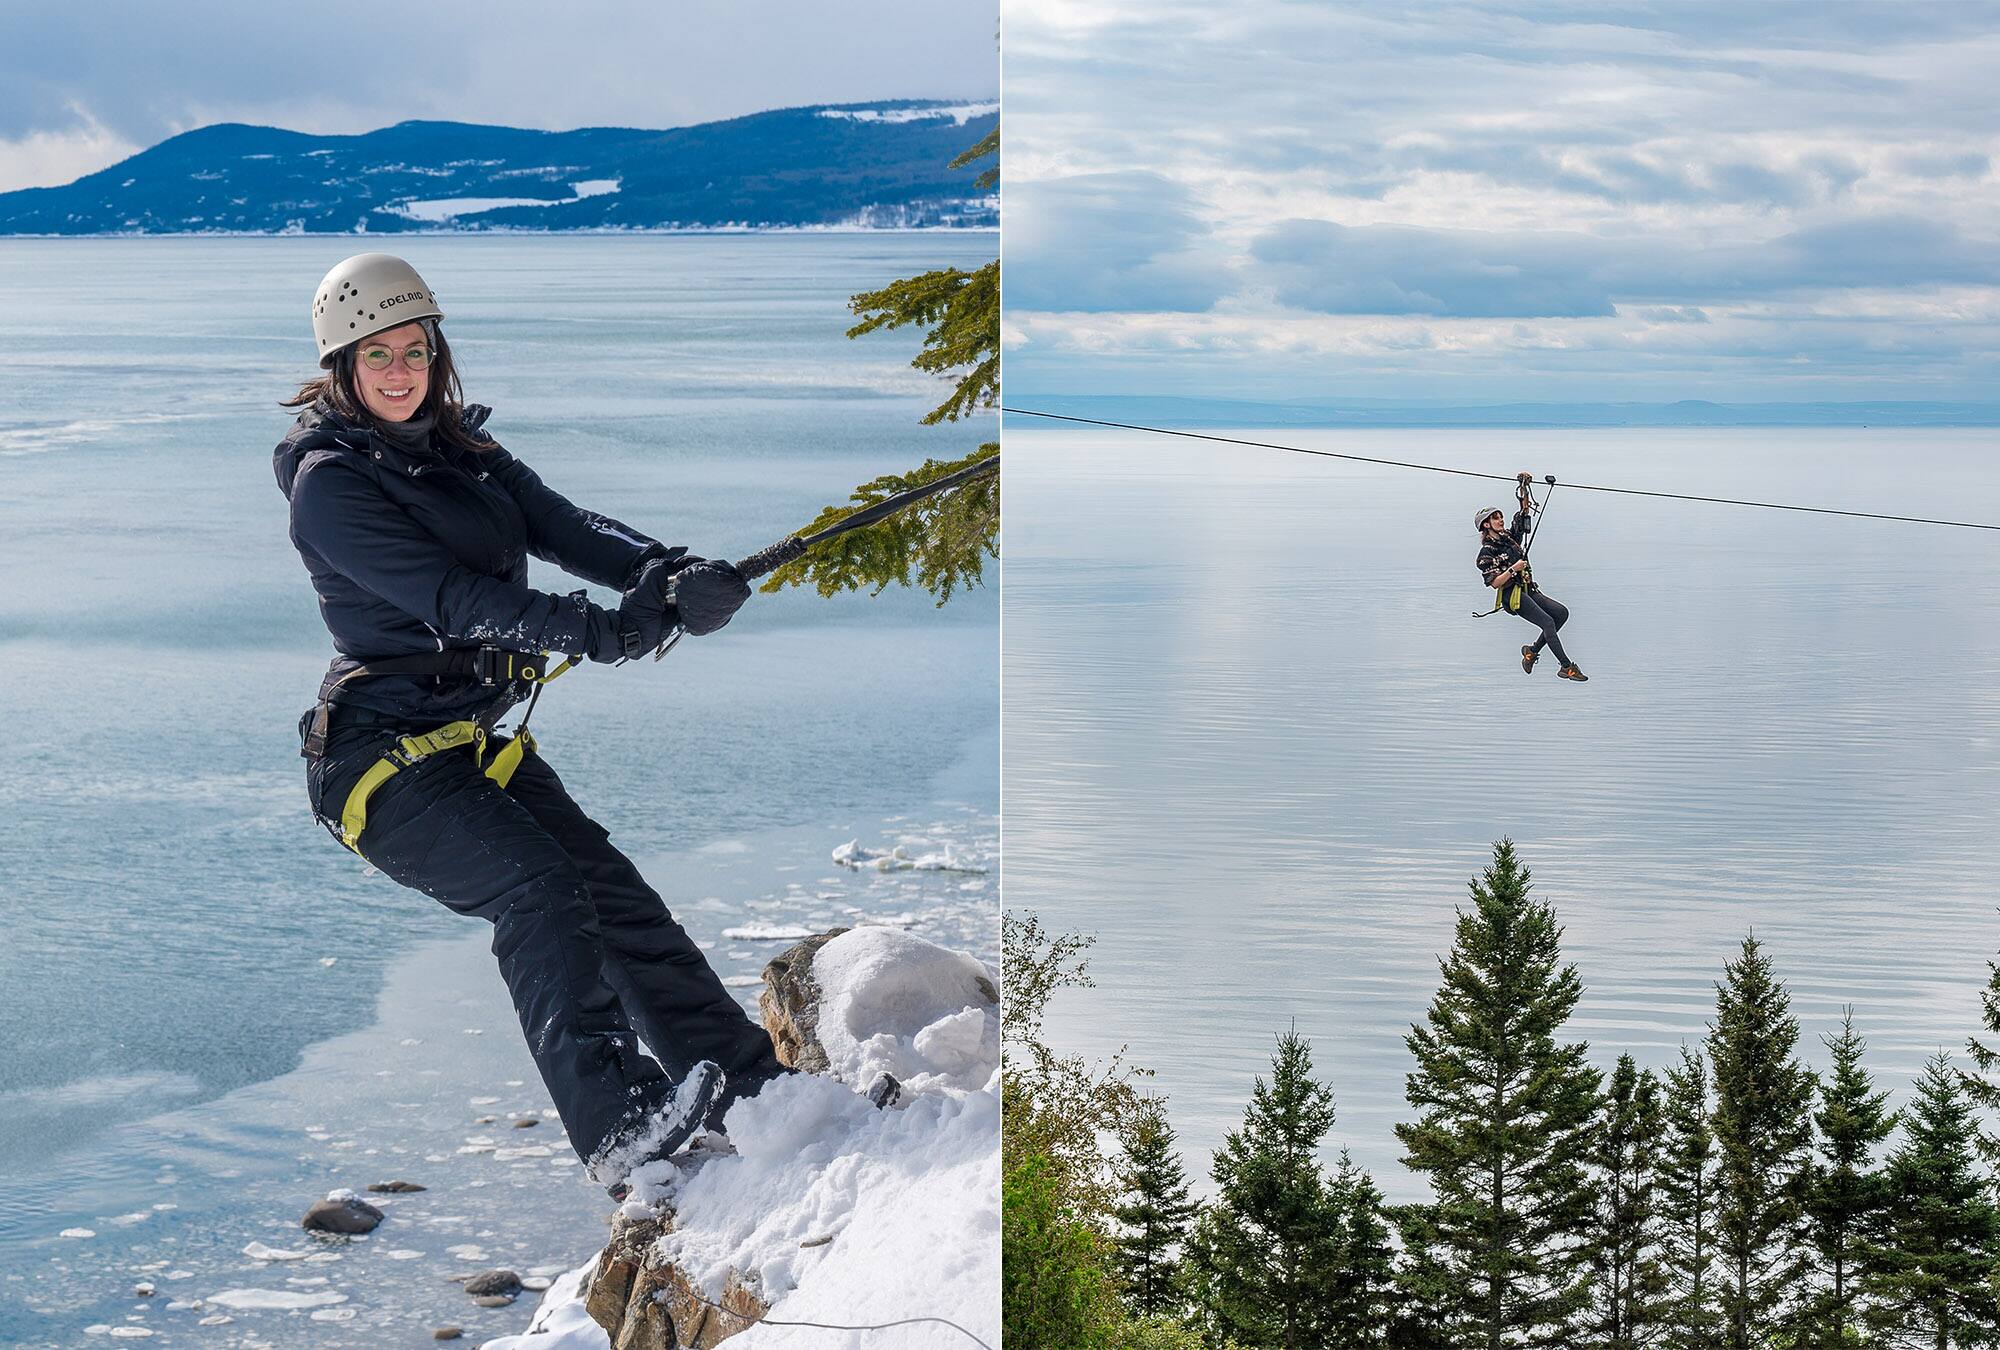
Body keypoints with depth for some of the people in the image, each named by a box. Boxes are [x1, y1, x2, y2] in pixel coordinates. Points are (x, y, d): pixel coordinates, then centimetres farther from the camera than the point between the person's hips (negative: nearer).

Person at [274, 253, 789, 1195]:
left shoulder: (461, 454, 13)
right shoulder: (327, 482, -10)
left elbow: (563, 528, -2)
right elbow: (446, 595, -21)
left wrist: (665, 573, -22)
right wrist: (592, 630, -32)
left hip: (479, 742, 7)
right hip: (384, 755, -7)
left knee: (607, 885, -4)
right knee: (538, 887, -25)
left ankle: (754, 1085, -2)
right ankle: (616, 1125, -36)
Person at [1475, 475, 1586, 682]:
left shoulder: (1509, 537, 15)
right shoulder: (1487, 552, -6)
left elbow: (1524, 514, 17)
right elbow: (1494, 582, -13)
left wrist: (1524, 489, 7)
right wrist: (1513, 569, -21)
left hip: (1528, 591, 8)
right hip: (1512, 595, -8)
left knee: (1562, 612, -8)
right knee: (1548, 622, -20)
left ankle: (1532, 650, 2)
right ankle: (1567, 667, -20)